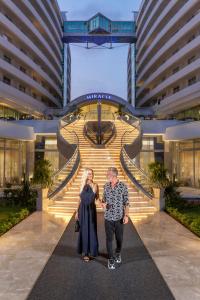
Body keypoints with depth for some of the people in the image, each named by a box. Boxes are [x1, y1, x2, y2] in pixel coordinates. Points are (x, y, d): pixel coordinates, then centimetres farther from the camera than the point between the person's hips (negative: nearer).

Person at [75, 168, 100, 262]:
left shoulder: (95, 185, -3)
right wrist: (77, 212, 8)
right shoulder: (82, 185, 2)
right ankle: (84, 252, 20)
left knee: (92, 230, 5)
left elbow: (97, 198, -1)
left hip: (91, 209, -1)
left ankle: (91, 251, 23)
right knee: (84, 230, 7)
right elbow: (80, 199, 7)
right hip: (83, 209, 1)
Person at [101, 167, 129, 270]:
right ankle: (111, 259, 22)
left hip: (119, 217, -2)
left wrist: (126, 215, -10)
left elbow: (126, 202, -5)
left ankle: (118, 253, 40)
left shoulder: (123, 186, -10)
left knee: (119, 238, 13)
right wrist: (103, 203, -11)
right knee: (109, 238, 5)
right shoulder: (106, 186, 0)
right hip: (108, 217, 2)